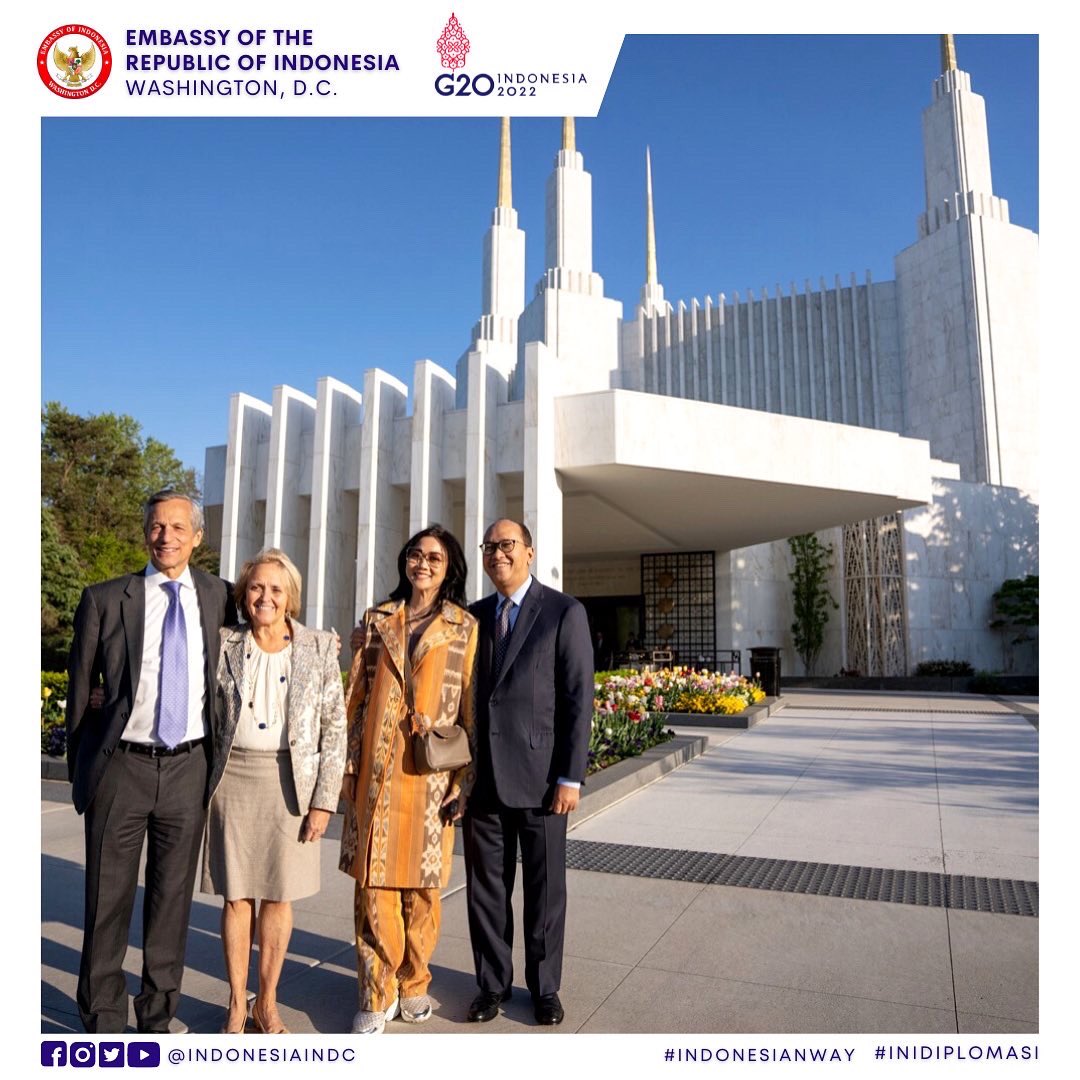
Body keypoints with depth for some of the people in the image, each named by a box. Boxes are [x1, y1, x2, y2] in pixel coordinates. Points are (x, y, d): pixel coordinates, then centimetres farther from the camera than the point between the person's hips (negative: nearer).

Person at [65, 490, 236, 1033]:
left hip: (188, 769, 2)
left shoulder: (220, 597, 2)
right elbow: (81, 688, 5)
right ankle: (103, 1019, 30)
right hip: (121, 766, -1)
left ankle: (157, 1017, 31)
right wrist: (80, 771, 8)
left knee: (172, 897, 13)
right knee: (108, 898, 10)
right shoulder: (104, 599, -2)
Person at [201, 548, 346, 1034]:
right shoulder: (225, 645, 2)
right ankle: (237, 1003, 28)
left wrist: (324, 800, -5)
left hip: (290, 783, -1)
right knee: (236, 895, 9)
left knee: (278, 896, 10)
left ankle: (267, 1001, 29)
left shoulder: (320, 649, -2)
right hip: (234, 780, 1)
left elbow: (335, 728, -2)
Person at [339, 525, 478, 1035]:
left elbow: (471, 708, 1)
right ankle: (378, 994, 19)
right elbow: (356, 697, 10)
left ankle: (414, 984, 29)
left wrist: (465, 781, -3)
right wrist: (348, 767, 4)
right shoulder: (377, 621, 10)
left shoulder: (465, 628, 3)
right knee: (374, 883, 3)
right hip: (377, 772, 2)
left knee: (422, 887, 8)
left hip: (431, 775, -1)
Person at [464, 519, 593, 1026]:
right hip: (482, 776, 4)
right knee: (485, 887, 13)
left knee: (545, 888, 11)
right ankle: (493, 982, 33)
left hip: (539, 776, -3)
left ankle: (545, 987, 31)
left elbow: (578, 697, -8)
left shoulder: (564, 612, -5)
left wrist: (571, 777, -12)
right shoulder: (474, 616, 8)